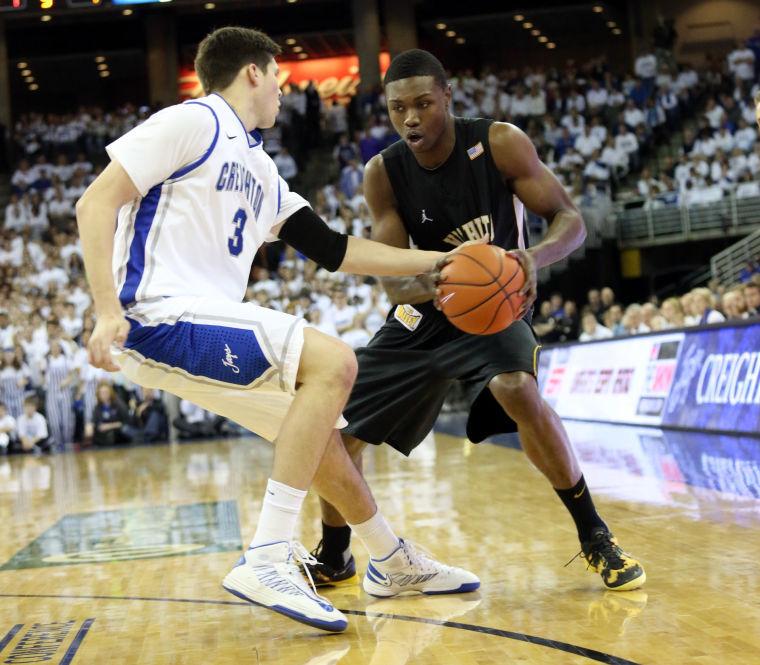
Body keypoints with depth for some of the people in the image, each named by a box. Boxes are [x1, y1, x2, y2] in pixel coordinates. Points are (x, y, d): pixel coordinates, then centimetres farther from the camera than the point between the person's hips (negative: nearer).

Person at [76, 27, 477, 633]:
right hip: (160, 318, -9)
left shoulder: (260, 170, 22)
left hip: (210, 324, 9)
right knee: (332, 363, -21)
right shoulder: (193, 122, -4)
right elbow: (96, 204, -10)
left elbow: (336, 250, 24)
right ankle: (267, 560, -21)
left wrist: (440, 261, 21)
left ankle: (394, 563, 36)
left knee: (319, 433, 17)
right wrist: (108, 310, -20)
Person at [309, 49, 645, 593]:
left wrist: (533, 257, -43)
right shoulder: (384, 174, -13)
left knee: (517, 390, -36)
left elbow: (570, 220, -19)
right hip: (429, 309, 4)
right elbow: (392, 280, -15)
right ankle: (333, 557, 25)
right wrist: (434, 285, -40)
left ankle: (595, 538, -19)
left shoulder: (499, 144, -20)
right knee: (341, 428, -1)